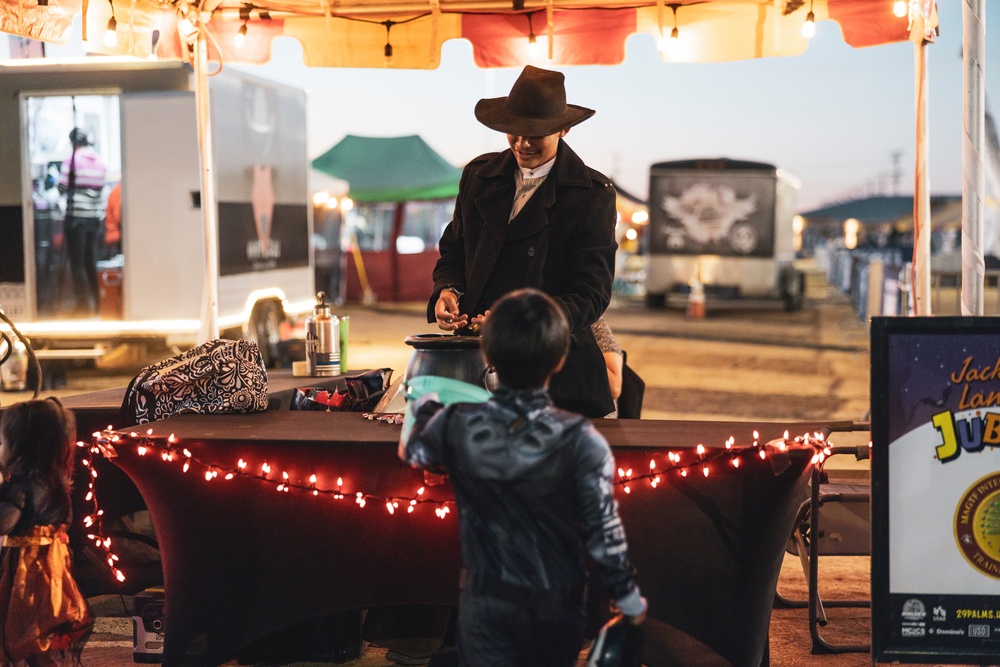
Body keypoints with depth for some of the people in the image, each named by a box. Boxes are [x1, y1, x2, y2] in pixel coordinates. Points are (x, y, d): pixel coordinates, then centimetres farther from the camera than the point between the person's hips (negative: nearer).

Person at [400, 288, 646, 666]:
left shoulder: (457, 427, -15)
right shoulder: (581, 442, -21)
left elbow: (410, 451, 8)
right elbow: (603, 530, -14)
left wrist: (424, 405, 29)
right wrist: (629, 598, 1)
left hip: (485, 601, 1)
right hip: (555, 604, 0)